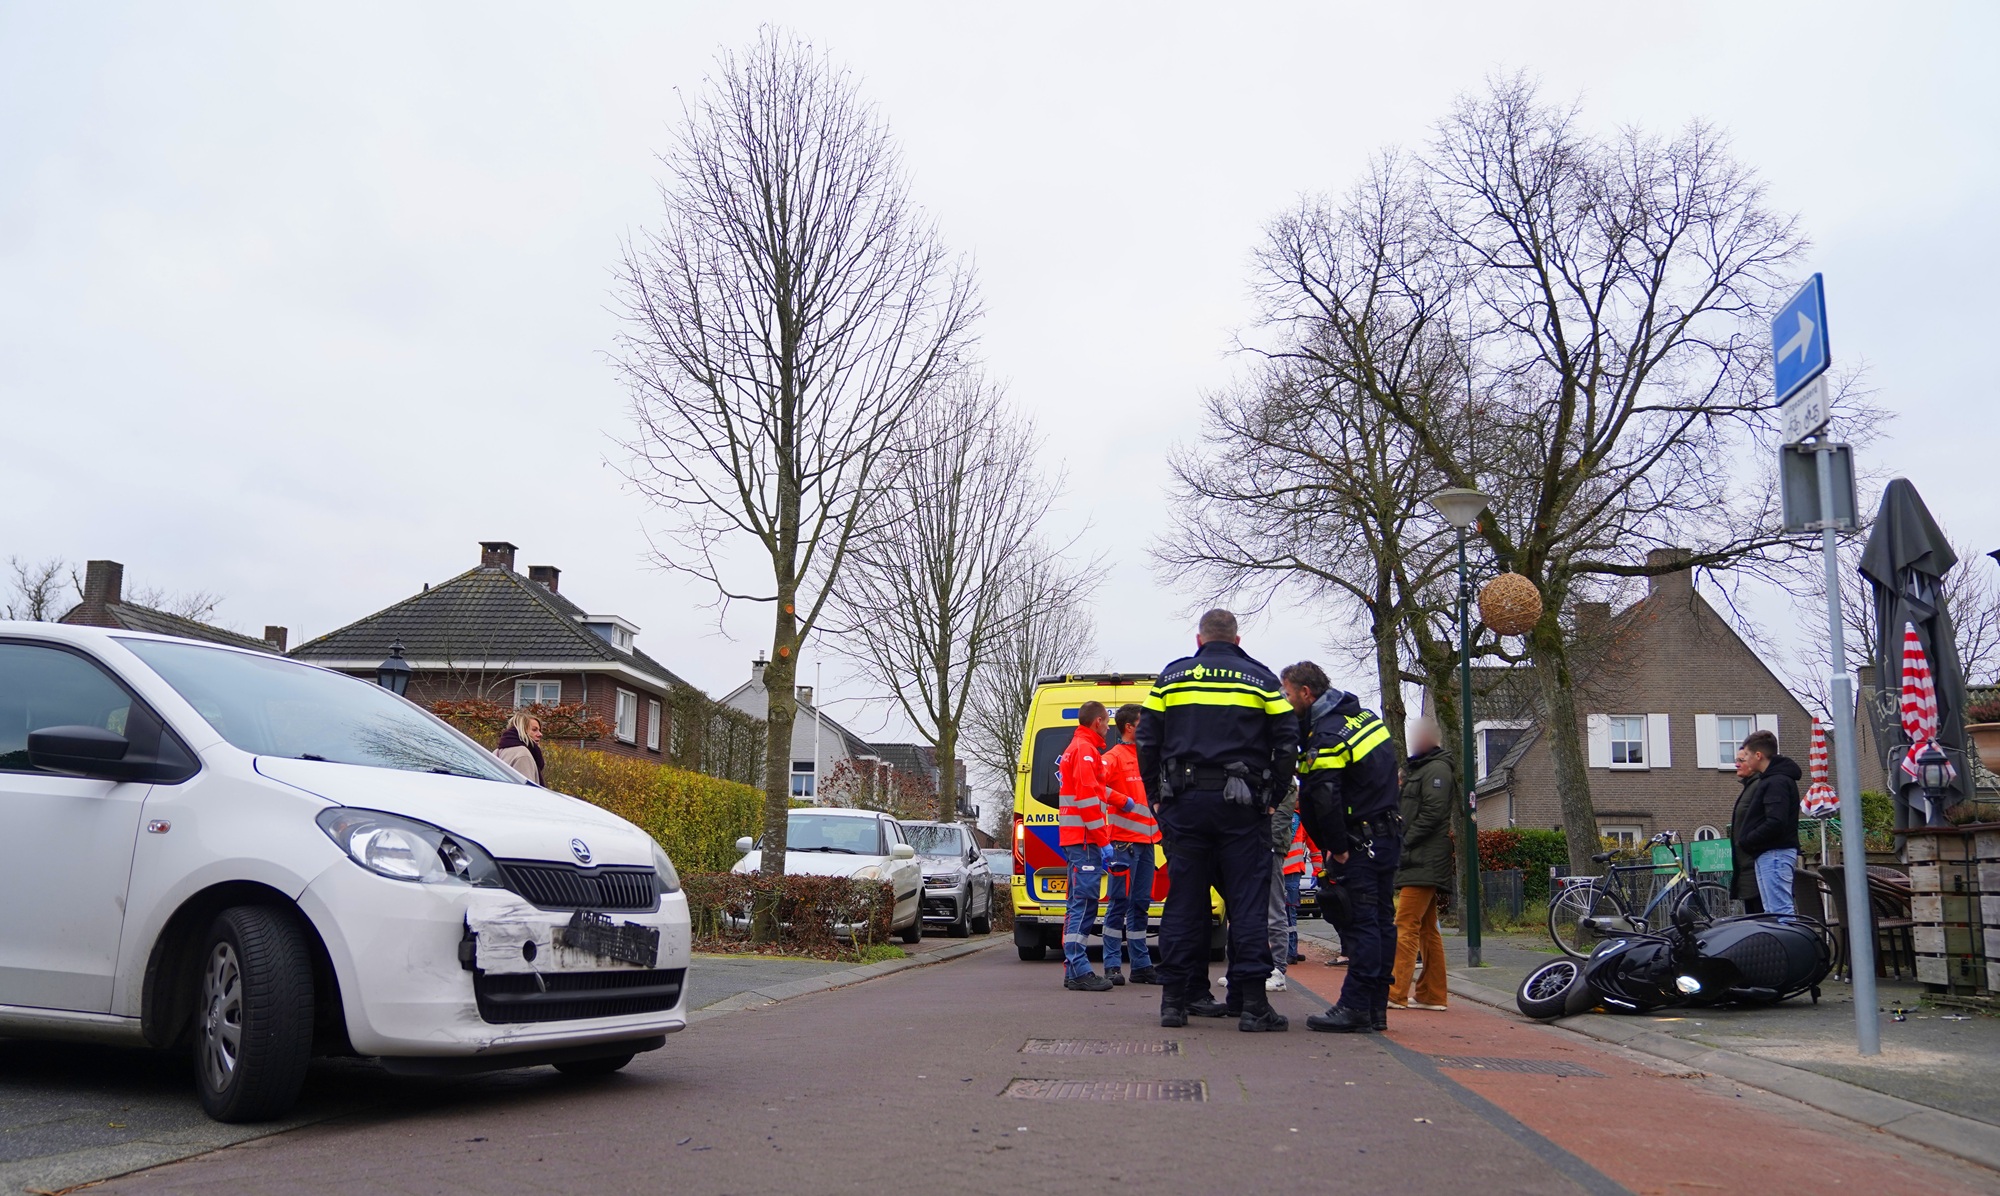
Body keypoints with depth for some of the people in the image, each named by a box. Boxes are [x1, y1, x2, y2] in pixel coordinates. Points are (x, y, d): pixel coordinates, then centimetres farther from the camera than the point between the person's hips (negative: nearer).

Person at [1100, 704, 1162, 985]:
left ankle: (1141, 965, 16)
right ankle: (1112, 965, -2)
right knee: (1119, 902, -6)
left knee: (1141, 905, 11)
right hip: (1124, 840, -8)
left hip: (1146, 840, 8)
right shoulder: (1115, 757, -7)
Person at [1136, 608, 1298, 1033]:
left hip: (1184, 803, 2)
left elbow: (1147, 741, 5)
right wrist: (1272, 798, 5)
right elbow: (1287, 744, -1)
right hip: (1242, 804, -1)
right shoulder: (1260, 679, 7)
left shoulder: (1171, 676, 9)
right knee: (1247, 901, 1)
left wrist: (1156, 796, 11)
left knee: (1184, 900, 6)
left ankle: (1175, 998, 9)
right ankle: (1252, 1003, -2)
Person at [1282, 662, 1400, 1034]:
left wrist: (1337, 847, -12)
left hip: (1362, 840, -9)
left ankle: (1355, 1007, -4)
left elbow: (1324, 800, -24)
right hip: (1389, 832, 9)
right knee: (1381, 920, 10)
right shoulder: (1363, 715, 12)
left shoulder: (1326, 735, -17)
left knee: (1362, 923, -7)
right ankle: (1376, 1007, 16)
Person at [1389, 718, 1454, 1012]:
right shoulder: (1416, 769, 24)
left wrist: (1404, 843, -16)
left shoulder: (1437, 769, -7)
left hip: (1424, 863, -10)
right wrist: (1397, 846, 13)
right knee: (1427, 929, 10)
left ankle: (1395, 993, -16)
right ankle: (1432, 995, 13)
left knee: (1406, 927, -13)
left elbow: (1432, 813, -18)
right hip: (1417, 863, 10)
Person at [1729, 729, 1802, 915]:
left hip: (1773, 855, -11)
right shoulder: (1769, 780, 19)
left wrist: (1745, 841, -13)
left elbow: (1775, 823, -24)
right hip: (1765, 856, 11)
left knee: (1778, 913, -12)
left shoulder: (1777, 782, -13)